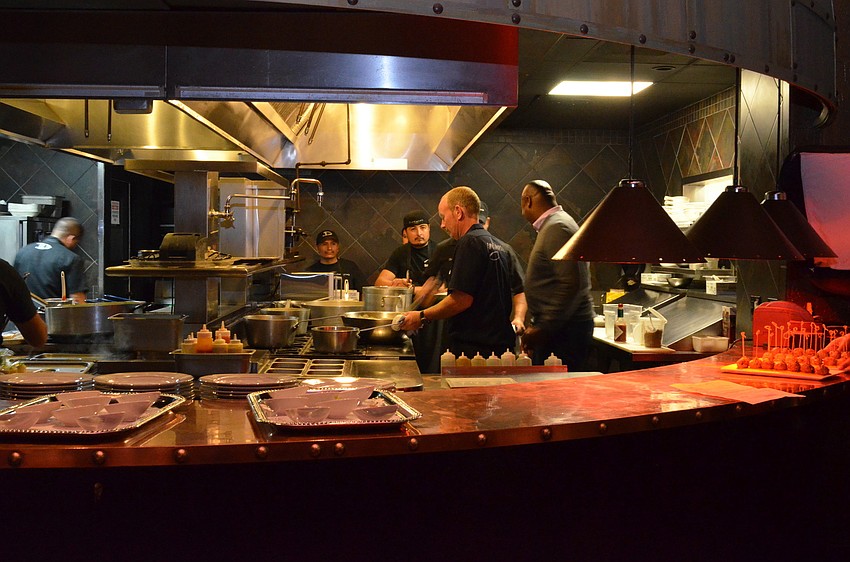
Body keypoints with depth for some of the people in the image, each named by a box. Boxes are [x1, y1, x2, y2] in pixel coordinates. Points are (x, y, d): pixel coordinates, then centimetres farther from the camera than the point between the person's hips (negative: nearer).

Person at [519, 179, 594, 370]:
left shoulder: (557, 228, -13)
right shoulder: (550, 226, 20)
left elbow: (571, 284, -23)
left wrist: (543, 328, -20)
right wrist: (537, 324, 21)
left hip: (563, 329, -10)